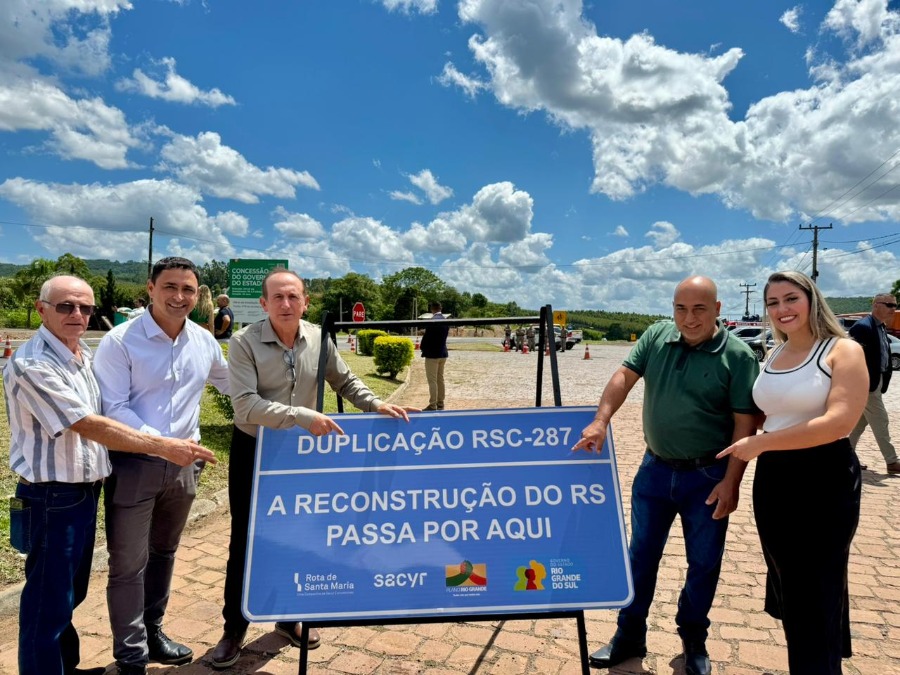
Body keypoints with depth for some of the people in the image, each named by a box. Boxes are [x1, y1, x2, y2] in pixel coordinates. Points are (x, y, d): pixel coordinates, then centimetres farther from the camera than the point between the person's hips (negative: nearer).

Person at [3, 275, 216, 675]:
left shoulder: (84, 356, 6)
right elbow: (90, 427, -24)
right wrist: (163, 447, -24)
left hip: (86, 491, 8)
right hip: (53, 497, -8)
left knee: (71, 593, 22)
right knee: (49, 600, 5)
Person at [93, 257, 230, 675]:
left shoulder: (204, 342, 2)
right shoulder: (119, 341, -13)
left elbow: (231, 383, 18)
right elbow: (113, 408, -17)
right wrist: (161, 442, -23)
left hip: (183, 465, 5)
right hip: (133, 464, -5)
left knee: (163, 553, 21)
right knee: (128, 564, 5)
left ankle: (152, 633, 40)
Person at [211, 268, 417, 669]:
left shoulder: (319, 338, -6)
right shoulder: (244, 342, -18)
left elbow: (345, 382, 6)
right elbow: (245, 405, -28)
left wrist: (376, 405, -10)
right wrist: (304, 417, -36)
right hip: (253, 451, -3)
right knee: (245, 542, 6)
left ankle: (288, 617, 36)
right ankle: (234, 628, 26)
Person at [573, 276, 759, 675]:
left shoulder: (738, 355, -12)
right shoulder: (657, 336, -2)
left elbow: (745, 423, -12)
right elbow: (625, 376, -8)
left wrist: (731, 482, -16)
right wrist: (601, 421, -23)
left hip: (707, 476, -3)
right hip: (655, 468, 3)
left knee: (703, 563, 13)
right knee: (640, 555, 13)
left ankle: (694, 640, 36)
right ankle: (630, 635, 30)